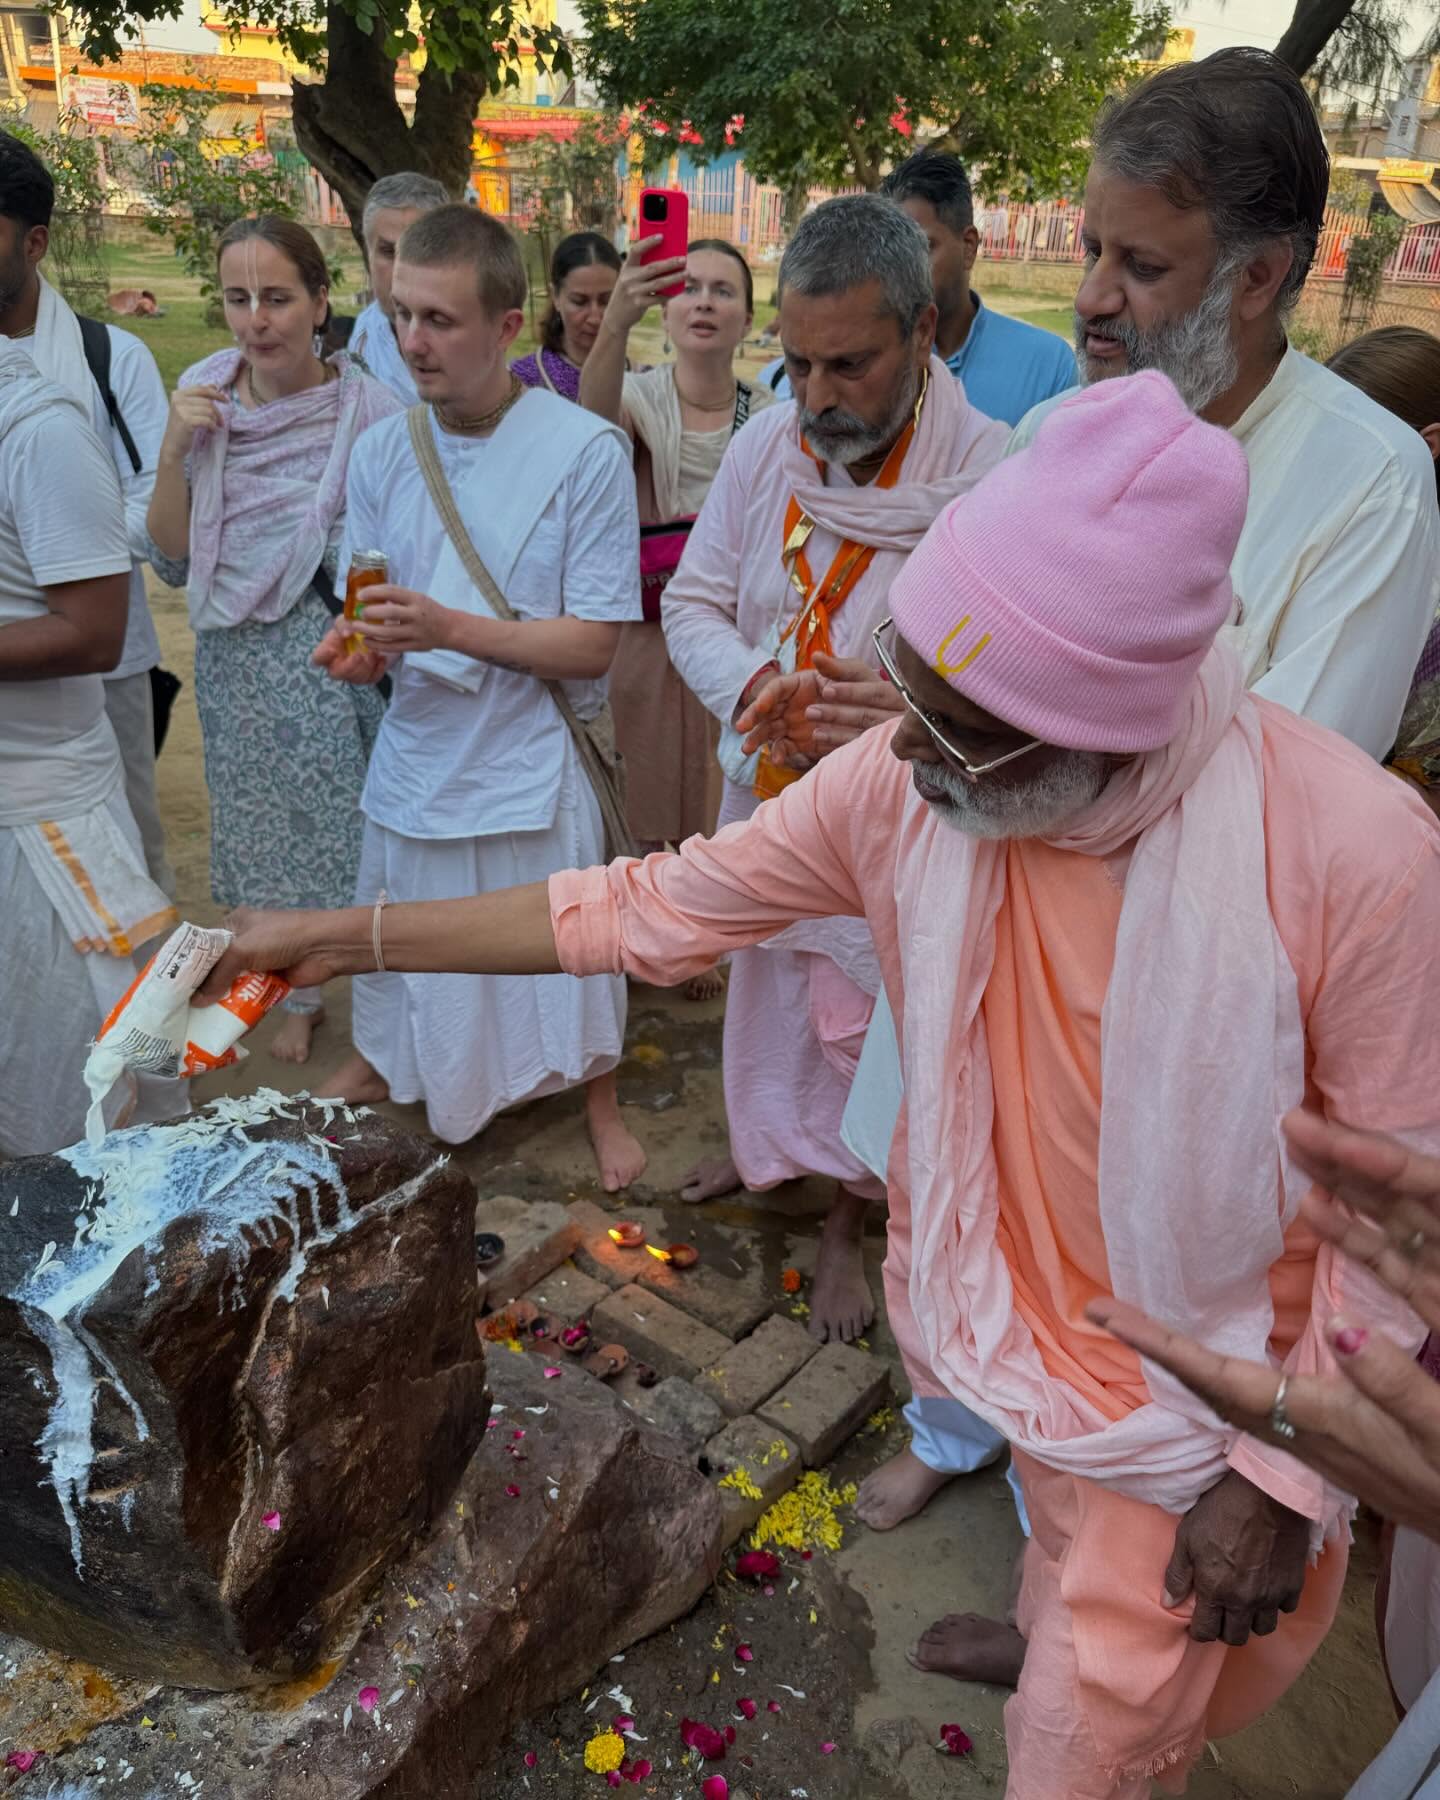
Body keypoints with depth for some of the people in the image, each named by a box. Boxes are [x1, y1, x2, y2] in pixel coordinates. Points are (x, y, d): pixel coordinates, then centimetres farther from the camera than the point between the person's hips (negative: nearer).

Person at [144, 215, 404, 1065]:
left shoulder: (371, 409, -13)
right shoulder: (204, 393, -2)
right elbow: (172, 558, -1)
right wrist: (175, 449, -14)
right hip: (238, 661, 4)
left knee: (358, 832, 4)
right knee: (267, 833, 17)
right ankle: (299, 994, 39)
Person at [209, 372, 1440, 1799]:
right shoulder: (899, 784, -21)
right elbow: (656, 908, -12)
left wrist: (1288, 1476, -15)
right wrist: (343, 936, -11)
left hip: (1204, 1372, -3)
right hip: (1008, 1294, 4)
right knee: (1064, 1519, 34)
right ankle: (1056, 1636, 67)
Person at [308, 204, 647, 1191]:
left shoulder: (586, 452, -13)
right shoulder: (382, 453, 0)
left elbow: (594, 643, -15)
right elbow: (374, 607, 7)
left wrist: (448, 627, -25)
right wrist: (361, 648, -17)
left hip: (529, 765, -3)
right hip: (416, 756, 4)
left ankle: (601, 1105, 37)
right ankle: (370, 1069, 49)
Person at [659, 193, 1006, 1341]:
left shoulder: (989, 472, -21)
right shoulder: (765, 446, -4)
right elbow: (694, 600, 2)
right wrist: (753, 686, -18)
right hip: (766, 788, 5)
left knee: (865, 1020, 10)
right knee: (765, 986, 23)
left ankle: (848, 1220, 34)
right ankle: (765, 1143, 51)